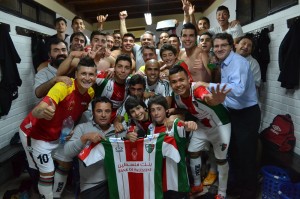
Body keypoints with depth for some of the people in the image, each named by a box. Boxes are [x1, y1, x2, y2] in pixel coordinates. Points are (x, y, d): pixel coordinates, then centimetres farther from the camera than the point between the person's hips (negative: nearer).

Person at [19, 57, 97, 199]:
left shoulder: (91, 93, -10)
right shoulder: (63, 87, -31)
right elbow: (36, 112, -42)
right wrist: (43, 111, -62)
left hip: (57, 135, 7)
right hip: (36, 133, -7)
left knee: (66, 163, 17)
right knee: (47, 172, -4)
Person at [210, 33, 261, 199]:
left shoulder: (238, 62, -21)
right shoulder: (223, 64, 9)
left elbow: (237, 89, -38)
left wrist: (208, 85, -36)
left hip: (247, 114, -9)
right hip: (234, 113, 9)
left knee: (246, 154, 4)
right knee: (234, 151, 20)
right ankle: (239, 183, 41)